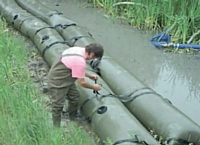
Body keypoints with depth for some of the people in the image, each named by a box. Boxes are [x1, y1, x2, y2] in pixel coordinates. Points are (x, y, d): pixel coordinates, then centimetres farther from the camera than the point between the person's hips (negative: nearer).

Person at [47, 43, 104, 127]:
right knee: (58, 106, 3)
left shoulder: (80, 50, -5)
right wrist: (93, 87, -5)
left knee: (74, 97, 20)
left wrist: (89, 75, 14)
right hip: (57, 82, -10)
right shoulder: (80, 62, -33)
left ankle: (73, 119, 39)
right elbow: (81, 83, -22)